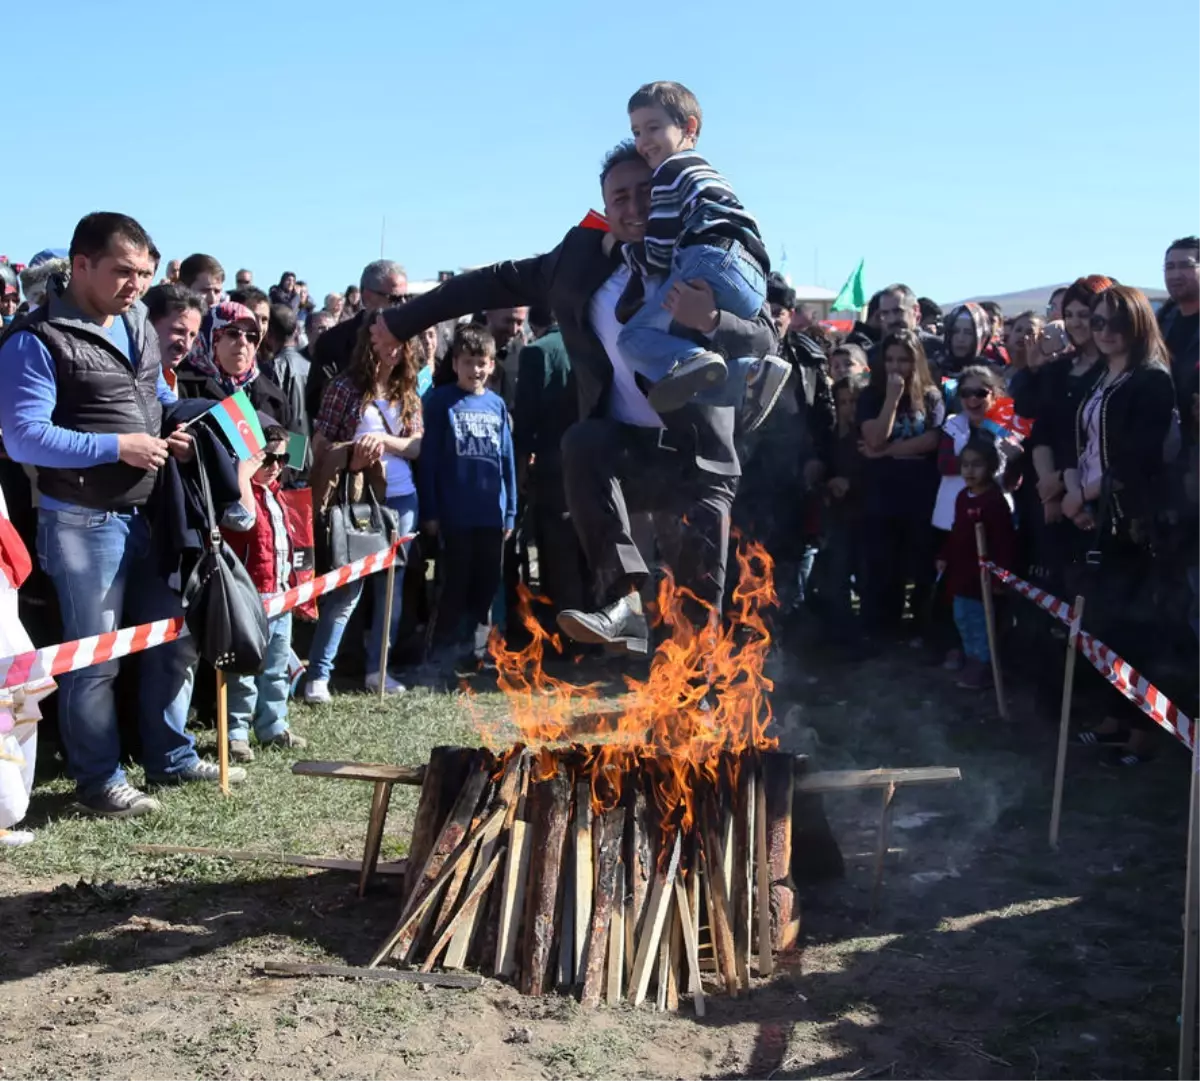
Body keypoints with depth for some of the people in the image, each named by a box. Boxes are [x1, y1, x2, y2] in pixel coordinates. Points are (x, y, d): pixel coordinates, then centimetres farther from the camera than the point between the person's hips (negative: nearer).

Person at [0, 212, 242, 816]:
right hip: (84, 524, -8)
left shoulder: (140, 326, 10)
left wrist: (179, 428, 1)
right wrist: (116, 446, -23)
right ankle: (98, 781, 18)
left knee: (174, 638, 15)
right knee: (95, 658, 3)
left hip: (150, 513, 8)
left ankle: (171, 758, 30)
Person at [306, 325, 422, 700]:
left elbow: (416, 446, 1)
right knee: (347, 589, -5)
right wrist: (353, 450, -18)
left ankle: (377, 668, 18)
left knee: (392, 586, 9)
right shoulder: (345, 387, -4)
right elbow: (320, 444, -4)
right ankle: (318, 674, 2)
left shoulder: (407, 392, 9)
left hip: (401, 500, 5)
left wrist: (383, 440, -15)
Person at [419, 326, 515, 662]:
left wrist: (510, 511, 7)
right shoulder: (440, 401, -3)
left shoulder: (497, 404, 7)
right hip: (455, 514, -4)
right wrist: (429, 511, -8)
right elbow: (428, 458, -5)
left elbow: (507, 460, 9)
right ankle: (447, 648, 14)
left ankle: (479, 647, 25)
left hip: (492, 513, 4)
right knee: (456, 584, 3)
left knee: (487, 583, 11)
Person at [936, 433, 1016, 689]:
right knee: (962, 618, 18)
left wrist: (999, 570, -26)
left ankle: (983, 666, 10)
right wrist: (945, 557, 15)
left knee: (980, 621, 0)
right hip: (961, 570, 9)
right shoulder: (962, 496, 7)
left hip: (982, 572, -9)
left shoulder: (995, 500, -19)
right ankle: (971, 658, 31)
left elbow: (1003, 540, -22)